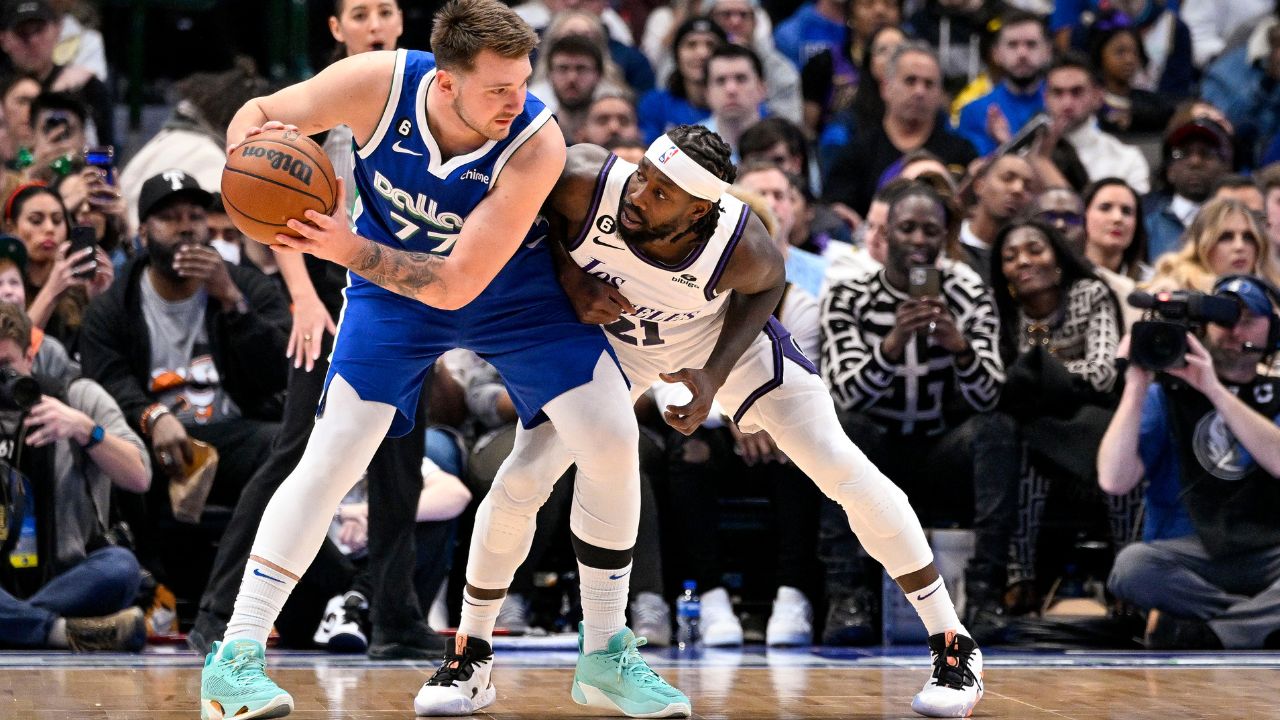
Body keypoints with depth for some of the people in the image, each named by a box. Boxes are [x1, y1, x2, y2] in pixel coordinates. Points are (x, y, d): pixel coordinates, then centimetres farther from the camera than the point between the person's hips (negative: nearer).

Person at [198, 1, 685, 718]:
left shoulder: (537, 144, -35)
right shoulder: (380, 84, -30)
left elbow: (455, 284, -35)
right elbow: (259, 114, -13)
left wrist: (349, 249, -45)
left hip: (514, 292, 0)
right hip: (392, 287, 0)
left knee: (611, 439, -12)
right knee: (332, 456, -11)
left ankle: (606, 651, 4)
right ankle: (235, 658, -6)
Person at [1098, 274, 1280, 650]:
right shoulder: (1169, 393, 10)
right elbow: (1114, 481, -4)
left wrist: (1215, 390, -15)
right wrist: (1137, 387, -10)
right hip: (1187, 556, 0)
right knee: (1131, 566, -35)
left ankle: (1204, 634, -31)